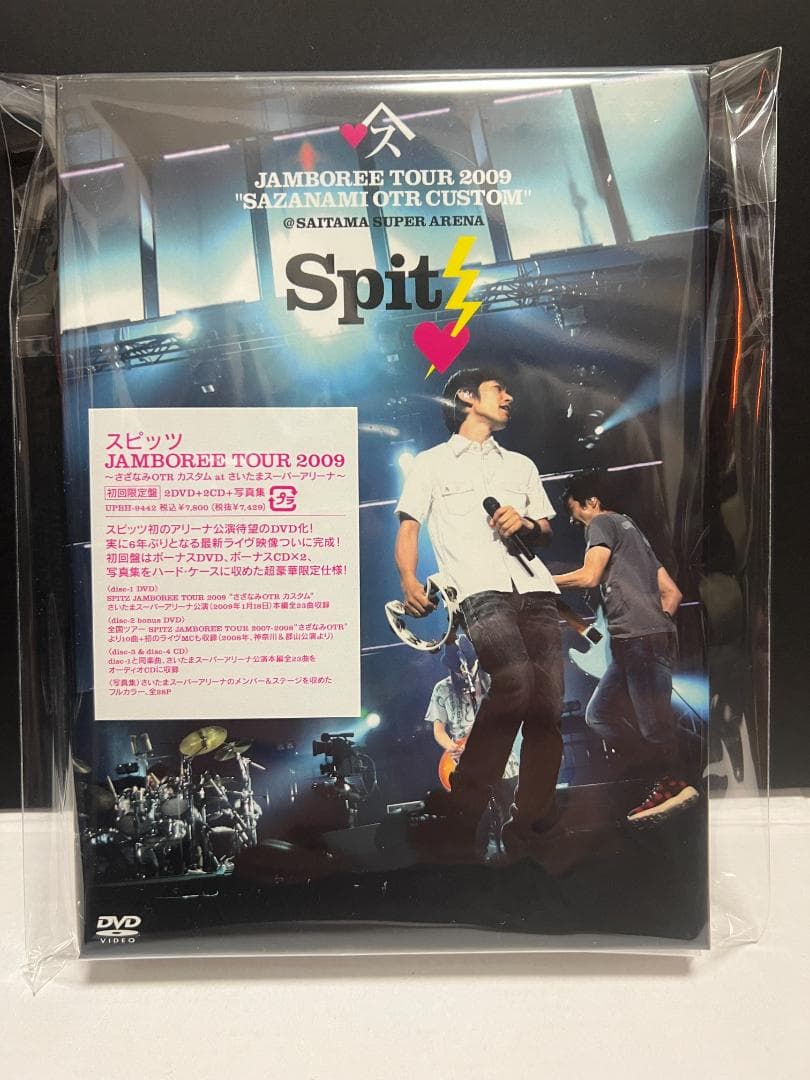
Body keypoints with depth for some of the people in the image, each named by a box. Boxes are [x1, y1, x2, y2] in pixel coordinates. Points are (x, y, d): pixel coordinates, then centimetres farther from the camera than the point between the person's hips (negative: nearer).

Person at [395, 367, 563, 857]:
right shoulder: (433, 462, 19)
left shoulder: (521, 464, 31)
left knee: (547, 707, -9)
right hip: (481, 588, -4)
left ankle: (527, 832, 0)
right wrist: (409, 580, -7)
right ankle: (462, 807, -14)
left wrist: (527, 524, 3)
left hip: (535, 587, 5)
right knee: (515, 682, -28)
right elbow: (409, 526, 11)